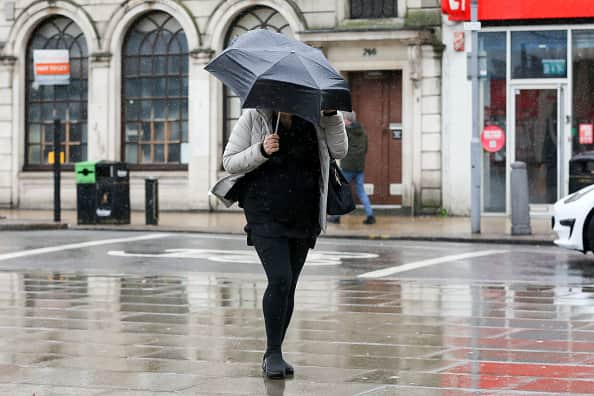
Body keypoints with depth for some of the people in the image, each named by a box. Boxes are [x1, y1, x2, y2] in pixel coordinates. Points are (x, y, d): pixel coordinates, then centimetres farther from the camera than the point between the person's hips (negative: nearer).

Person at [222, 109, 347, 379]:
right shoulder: (253, 118, -2)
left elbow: (339, 151, -3)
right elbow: (229, 163, -3)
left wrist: (332, 115, -12)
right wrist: (261, 151, -18)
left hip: (304, 217, 4)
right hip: (266, 214, -4)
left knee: (289, 285, 8)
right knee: (279, 279, -17)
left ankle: (273, 355, 20)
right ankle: (273, 354, -8)